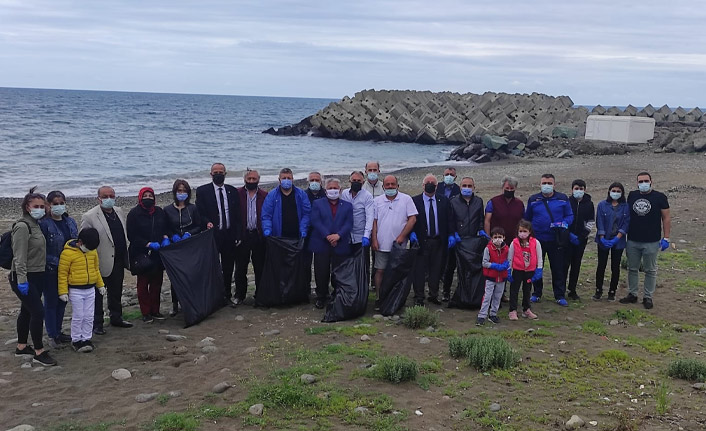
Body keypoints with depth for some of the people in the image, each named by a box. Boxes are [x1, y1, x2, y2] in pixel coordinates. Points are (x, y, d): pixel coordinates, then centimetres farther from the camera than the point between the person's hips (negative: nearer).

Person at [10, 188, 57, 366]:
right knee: (38, 312, -10)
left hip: (37, 276, 9)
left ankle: (21, 347, 27)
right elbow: (19, 256, -19)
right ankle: (39, 352, -2)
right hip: (25, 277, -9)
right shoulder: (22, 226, -15)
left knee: (27, 311, 16)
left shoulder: (36, 225, 11)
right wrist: (22, 280, -23)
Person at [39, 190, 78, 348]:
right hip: (50, 270, -6)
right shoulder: (43, 224, -14)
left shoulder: (70, 222, 7)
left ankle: (58, 332, 28)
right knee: (51, 302, 4)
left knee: (62, 301, 15)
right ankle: (52, 336, 14)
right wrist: (56, 261, -22)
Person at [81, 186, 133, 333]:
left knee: (116, 293, 18)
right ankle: (97, 324, 16)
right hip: (101, 263, -6)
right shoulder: (90, 216, -13)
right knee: (97, 295, 6)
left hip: (118, 261, 6)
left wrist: (126, 258, 15)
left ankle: (116, 318, 32)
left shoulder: (119, 212, 9)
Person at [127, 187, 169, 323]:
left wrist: (165, 238, -2)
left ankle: (155, 310, 18)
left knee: (156, 283, 8)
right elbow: (132, 236, -8)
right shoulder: (134, 214, -5)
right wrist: (149, 244, -16)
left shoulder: (159, 212, 9)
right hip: (141, 254, -4)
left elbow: (165, 228, 20)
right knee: (143, 284, 2)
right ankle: (146, 313, 9)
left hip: (158, 254, 4)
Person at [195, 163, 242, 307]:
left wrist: (238, 235, 2)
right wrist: (207, 223, -24)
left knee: (228, 268, 10)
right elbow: (199, 213, -4)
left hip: (230, 235, 3)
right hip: (212, 234, -3)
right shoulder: (202, 191, -1)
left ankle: (227, 296, 22)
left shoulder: (232, 191, 8)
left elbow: (237, 215, 8)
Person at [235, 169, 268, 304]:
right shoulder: (238, 194, 2)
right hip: (242, 235, 0)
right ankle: (239, 295, 19)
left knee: (260, 267, 6)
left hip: (259, 235, 1)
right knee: (240, 267, 7)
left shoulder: (264, 195, 5)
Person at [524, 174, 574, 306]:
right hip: (537, 239, 1)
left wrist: (564, 224, -16)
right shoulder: (533, 200, 5)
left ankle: (560, 295, 13)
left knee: (558, 268, 4)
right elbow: (527, 218, 10)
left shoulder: (562, 199, 2)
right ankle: (536, 294, 22)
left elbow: (570, 216, 4)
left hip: (557, 240, -1)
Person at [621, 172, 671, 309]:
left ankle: (648, 297, 13)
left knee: (650, 270, 5)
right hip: (632, 241, 4)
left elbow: (666, 218, -3)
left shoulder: (659, 197, -4)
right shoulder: (632, 196, 5)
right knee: (632, 269, 11)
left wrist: (666, 238, -8)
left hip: (651, 242, -3)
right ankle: (632, 295, 22)